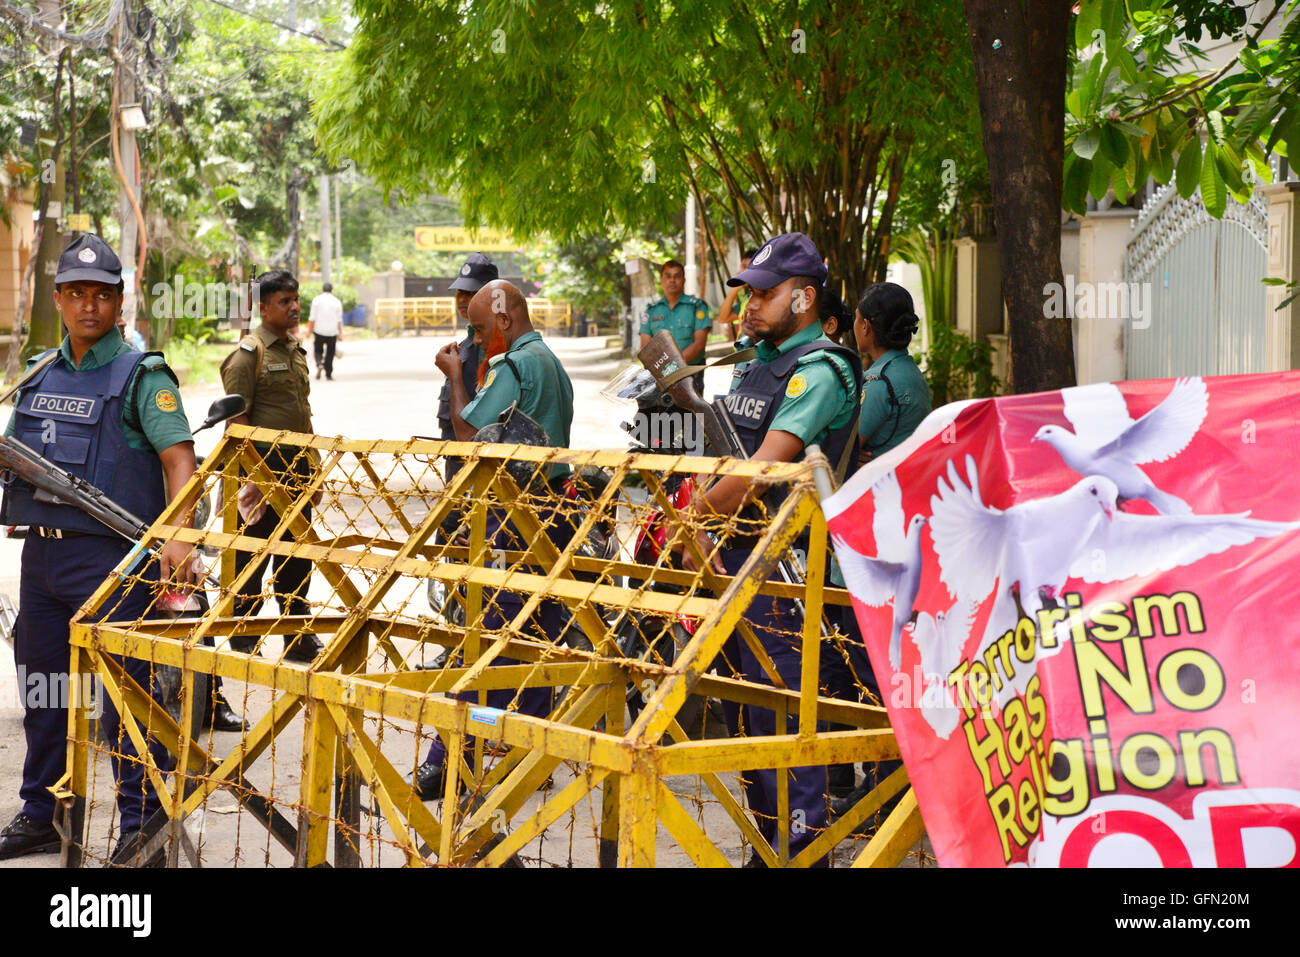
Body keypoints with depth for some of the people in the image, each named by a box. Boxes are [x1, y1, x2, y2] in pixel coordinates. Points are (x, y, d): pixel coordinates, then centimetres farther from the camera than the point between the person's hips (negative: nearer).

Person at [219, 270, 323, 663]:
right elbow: (237, 420, -12)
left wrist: (313, 472, 18)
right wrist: (250, 476, -18)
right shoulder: (248, 354, -8)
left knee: (296, 555, 12)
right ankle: (243, 642, 5)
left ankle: (299, 638, 21)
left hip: (297, 465, 8)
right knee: (253, 554, -3)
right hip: (264, 464, -8)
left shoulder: (296, 351, 16)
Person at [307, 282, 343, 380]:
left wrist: (310, 331, 3)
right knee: (330, 353, 9)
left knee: (317, 350, 11)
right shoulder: (337, 302, 3)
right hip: (332, 332, 1)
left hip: (319, 331, -1)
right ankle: (328, 374, 10)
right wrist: (340, 334, 7)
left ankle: (319, 364, -16)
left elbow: (313, 318, -3)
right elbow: (339, 320, 3)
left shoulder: (316, 300, -1)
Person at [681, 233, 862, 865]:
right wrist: (698, 531, 5)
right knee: (754, 704, 14)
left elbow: (762, 471, -20)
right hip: (735, 553, 9)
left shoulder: (821, 371, -12)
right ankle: (767, 846, 24)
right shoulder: (758, 363, 17)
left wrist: (696, 511, -9)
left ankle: (801, 851, -2)